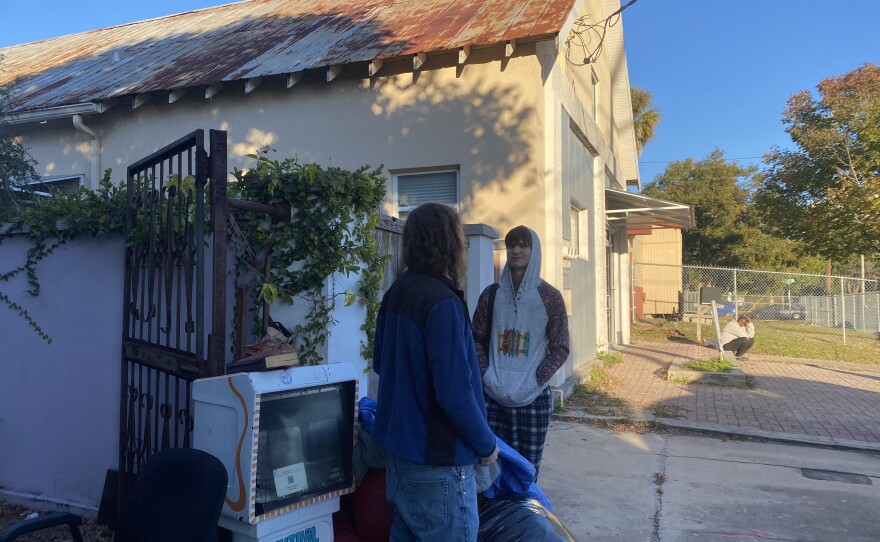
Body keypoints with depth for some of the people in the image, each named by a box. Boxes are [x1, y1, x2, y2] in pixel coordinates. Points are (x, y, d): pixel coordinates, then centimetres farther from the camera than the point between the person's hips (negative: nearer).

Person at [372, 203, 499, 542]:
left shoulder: (394, 294, 3)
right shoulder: (443, 302, -23)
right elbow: (455, 392, -24)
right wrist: (487, 445, -10)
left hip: (398, 445, 9)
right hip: (437, 461, -8)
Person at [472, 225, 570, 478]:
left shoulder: (549, 297, -2)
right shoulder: (491, 294, 5)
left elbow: (560, 349, -1)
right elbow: (477, 340, 7)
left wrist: (534, 383, -11)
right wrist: (487, 377, -6)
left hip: (533, 398, -2)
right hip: (492, 396, 2)